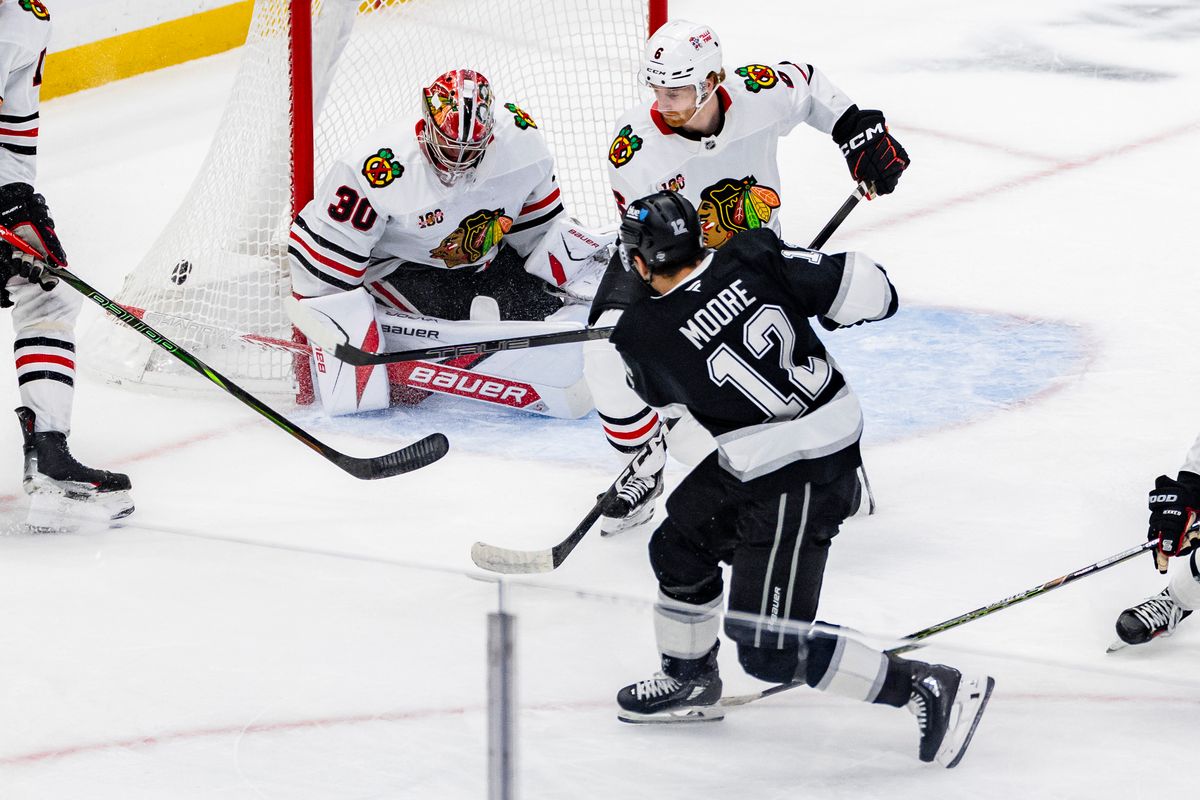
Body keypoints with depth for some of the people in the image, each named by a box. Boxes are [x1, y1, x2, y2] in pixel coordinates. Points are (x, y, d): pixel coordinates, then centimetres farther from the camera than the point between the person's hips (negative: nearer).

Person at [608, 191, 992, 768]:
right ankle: (690, 683, 46)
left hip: (798, 481, -8)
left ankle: (931, 692, -2)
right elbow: (864, 290, -8)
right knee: (680, 547, 24)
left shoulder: (642, 335, -15)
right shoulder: (755, 258, -9)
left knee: (770, 651, -2)